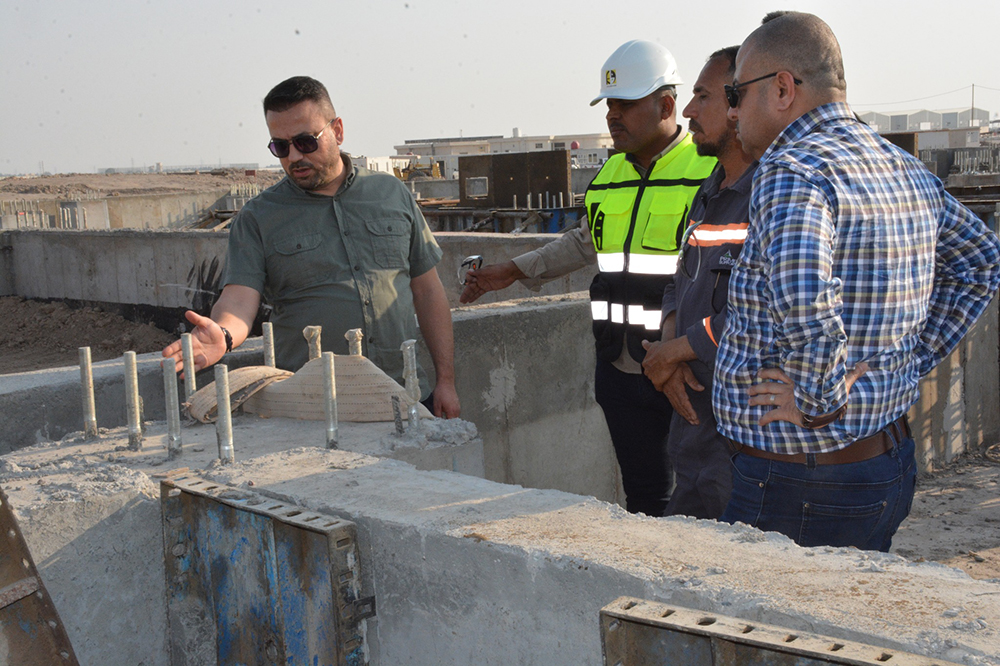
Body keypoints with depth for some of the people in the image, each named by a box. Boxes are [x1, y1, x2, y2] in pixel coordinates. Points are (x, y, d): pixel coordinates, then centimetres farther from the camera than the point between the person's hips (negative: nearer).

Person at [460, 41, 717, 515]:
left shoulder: (712, 170, -7)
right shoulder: (609, 176, 13)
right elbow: (586, 241, 30)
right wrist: (515, 271, 26)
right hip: (622, 369, 6)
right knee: (643, 497, 14)